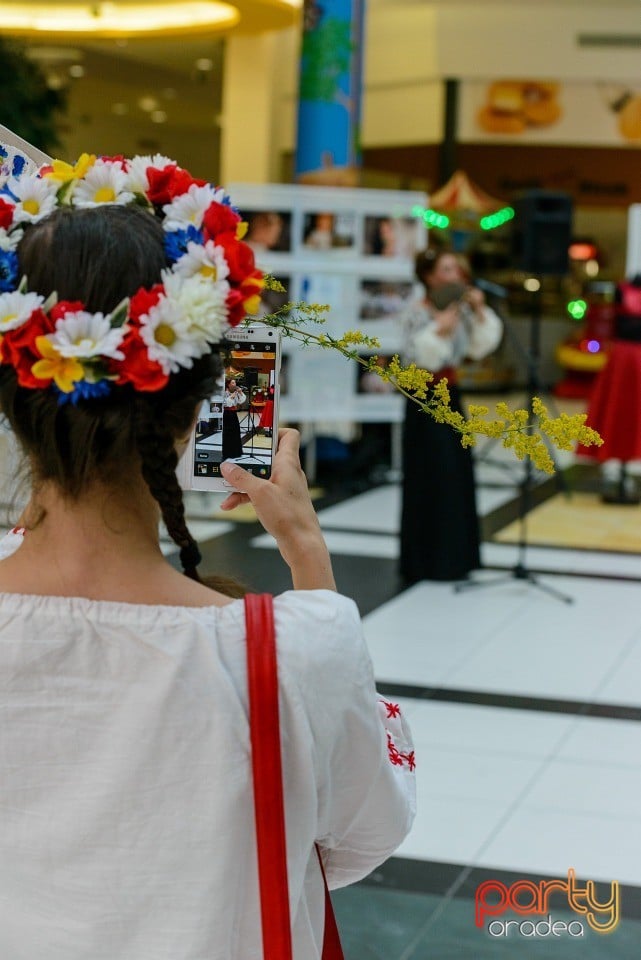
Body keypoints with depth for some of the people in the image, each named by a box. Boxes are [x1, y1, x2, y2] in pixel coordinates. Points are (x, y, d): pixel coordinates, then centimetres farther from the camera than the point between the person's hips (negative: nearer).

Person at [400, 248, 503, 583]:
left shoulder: (460, 308, 7)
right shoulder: (416, 312, -13)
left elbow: (480, 347, 6)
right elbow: (417, 356, -20)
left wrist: (480, 313, -5)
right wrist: (438, 331, -30)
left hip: (450, 395, 7)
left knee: (457, 474, 9)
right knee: (428, 479, -2)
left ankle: (453, 555, 20)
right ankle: (425, 561, 9)